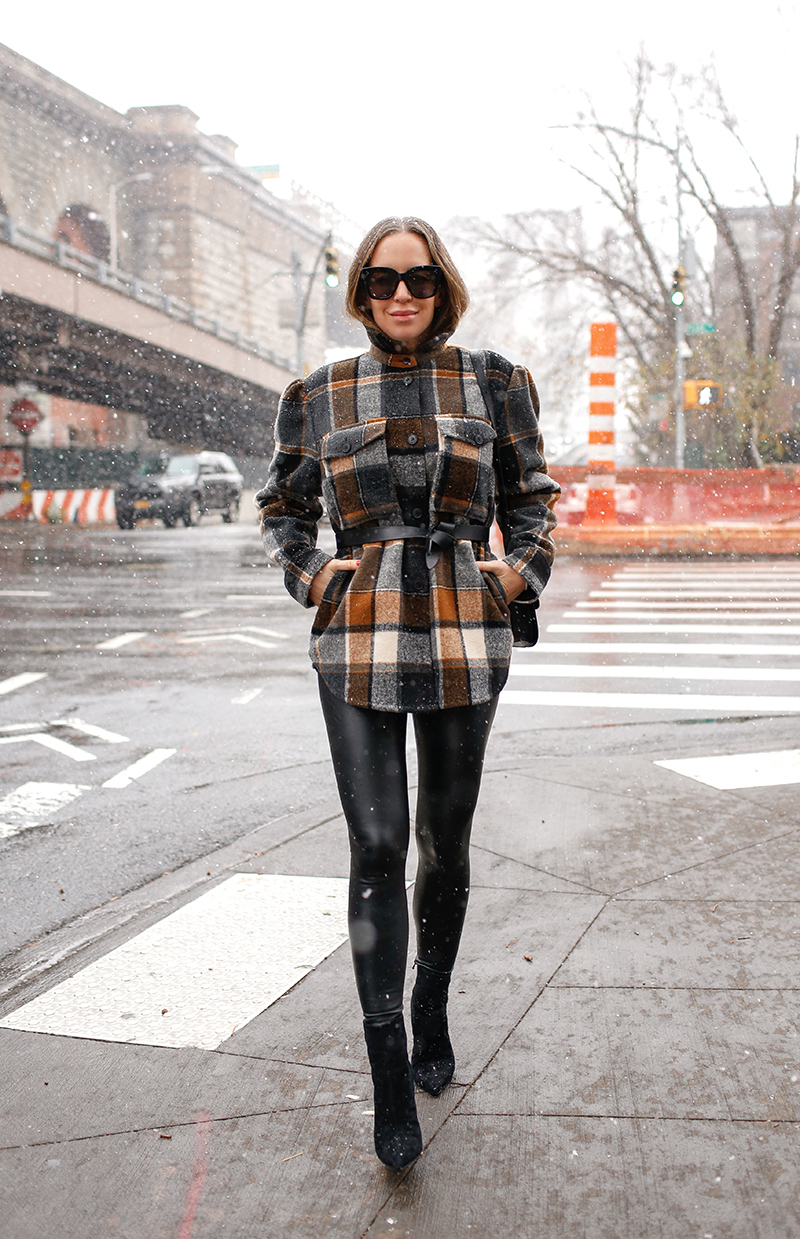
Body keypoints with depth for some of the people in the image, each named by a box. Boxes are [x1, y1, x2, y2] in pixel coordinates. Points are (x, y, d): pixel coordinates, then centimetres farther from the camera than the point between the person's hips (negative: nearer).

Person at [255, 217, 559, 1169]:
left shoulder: (490, 383, 7)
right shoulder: (320, 397, 6)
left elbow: (531, 494, 18)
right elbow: (282, 506, 19)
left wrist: (521, 569, 2)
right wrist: (309, 575, 2)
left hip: (463, 634, 1)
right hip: (358, 637, -1)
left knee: (446, 843, 10)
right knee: (376, 847, -7)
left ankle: (432, 1013, 34)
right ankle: (391, 1080, 2)